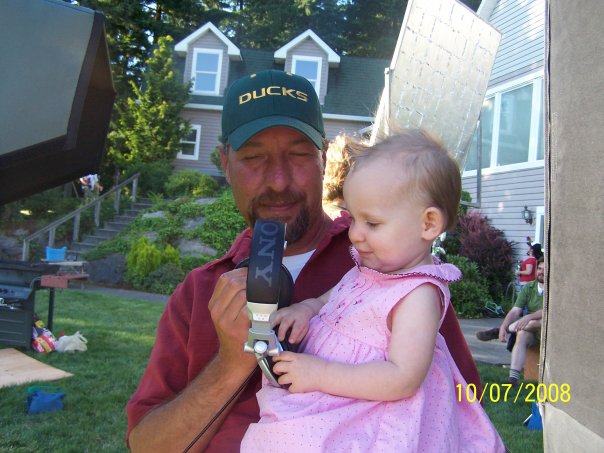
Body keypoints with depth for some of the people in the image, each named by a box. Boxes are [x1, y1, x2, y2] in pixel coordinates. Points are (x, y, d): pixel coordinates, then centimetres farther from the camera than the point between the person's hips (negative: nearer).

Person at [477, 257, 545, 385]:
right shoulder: (529, 287, 7)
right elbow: (515, 311, -2)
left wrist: (529, 317, -35)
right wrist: (503, 327, -19)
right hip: (530, 331, 3)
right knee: (522, 334, -31)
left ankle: (501, 331, -21)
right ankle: (514, 376, -36)